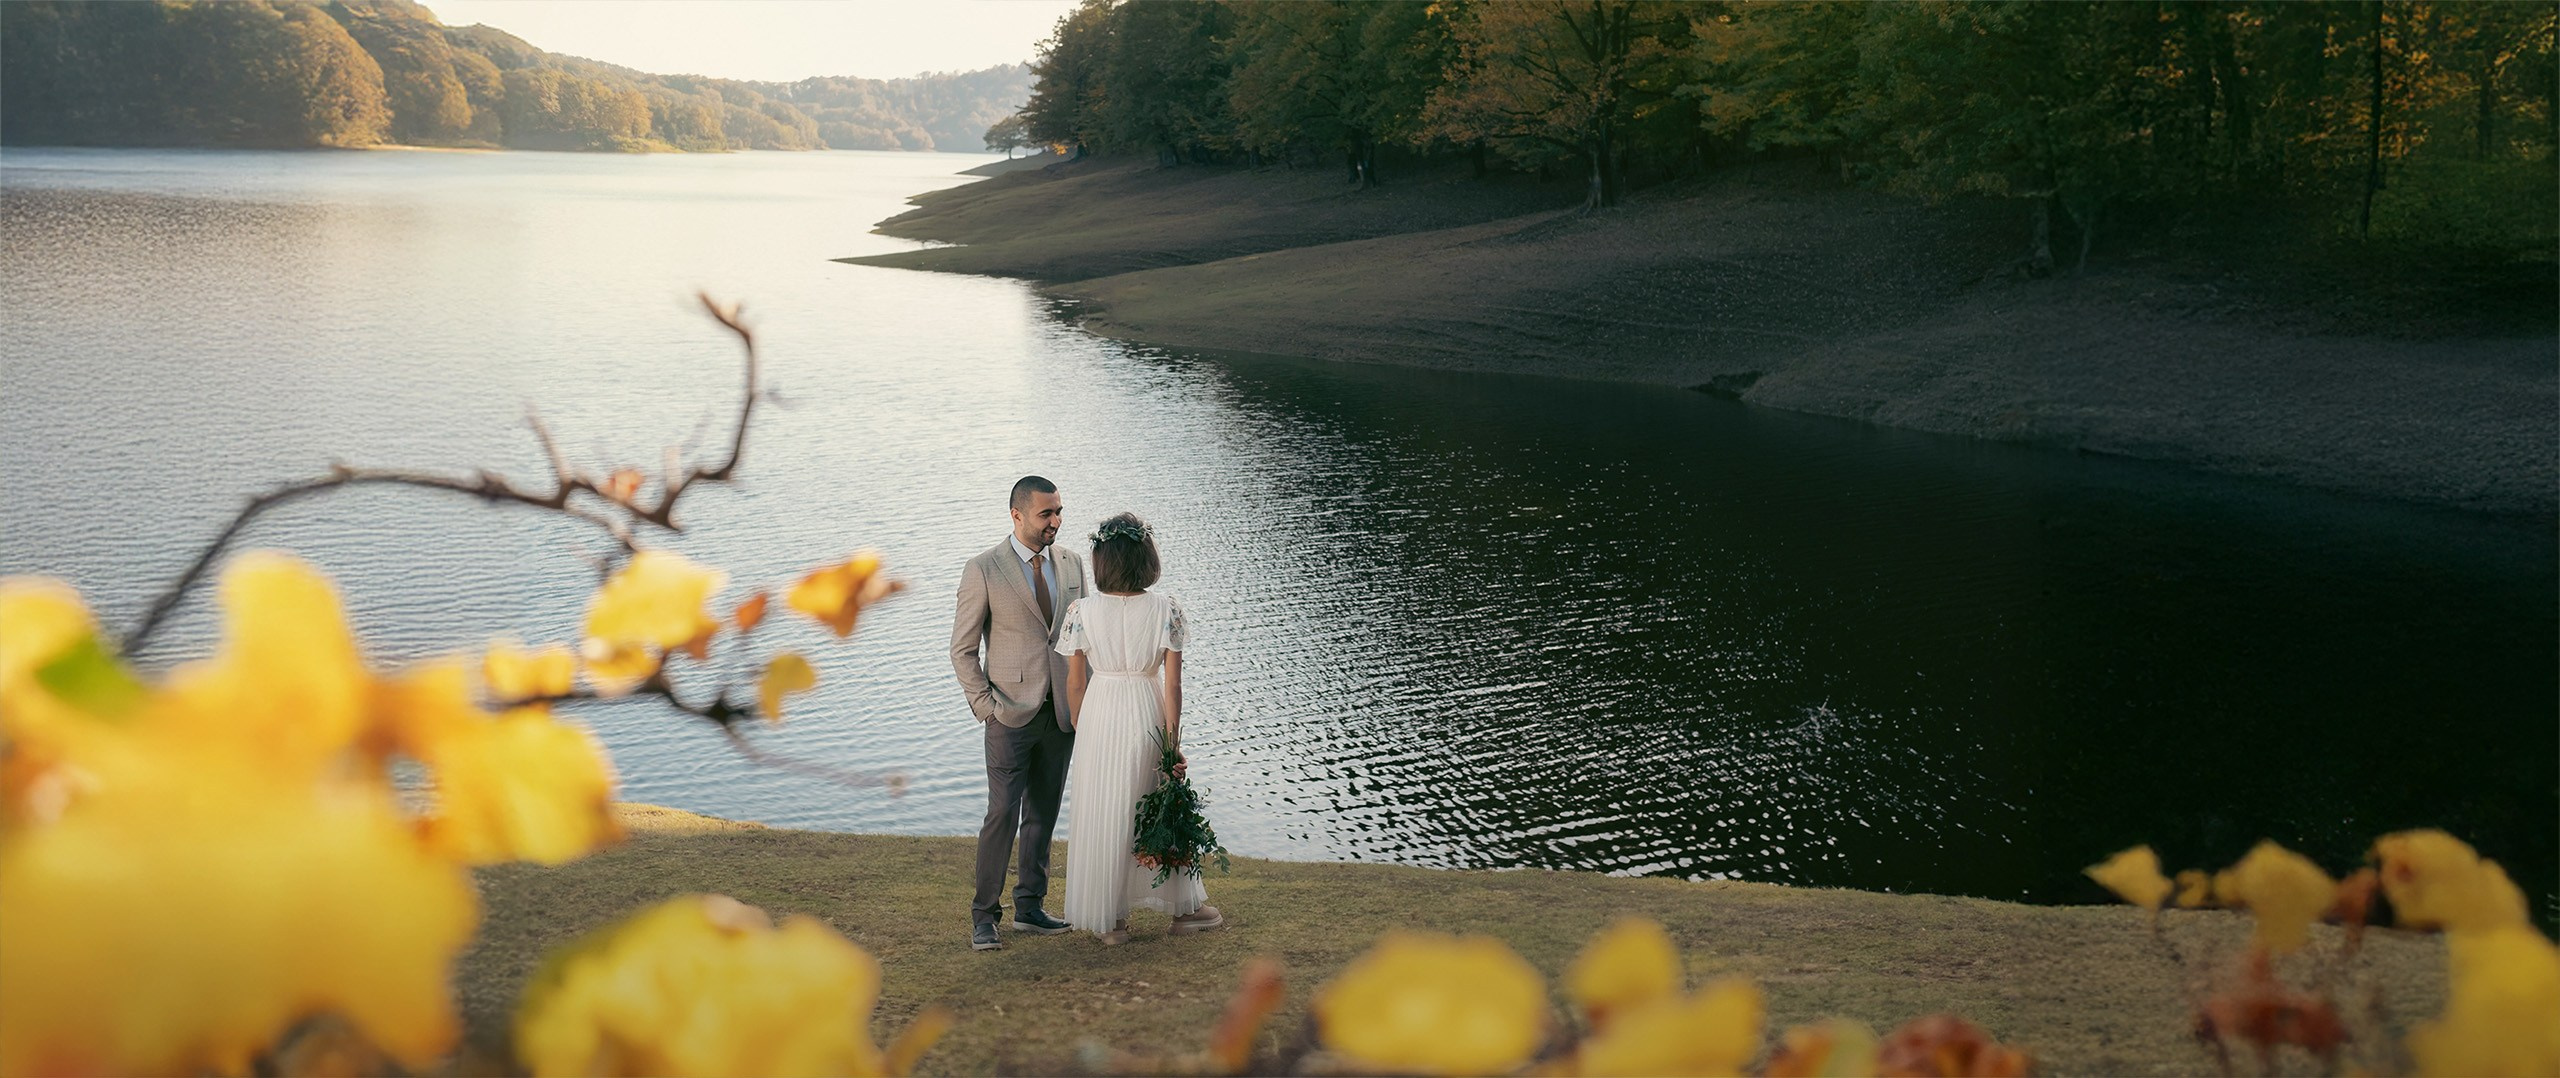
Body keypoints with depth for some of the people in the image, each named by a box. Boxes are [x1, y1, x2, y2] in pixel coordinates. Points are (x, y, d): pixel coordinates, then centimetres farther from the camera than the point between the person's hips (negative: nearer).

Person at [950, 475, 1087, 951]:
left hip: (1062, 713, 5)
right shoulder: (983, 570, -7)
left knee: (1043, 813, 11)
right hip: (1012, 713, -5)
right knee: (1003, 814, -8)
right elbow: (963, 649, -3)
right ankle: (983, 916, 1)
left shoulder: (1071, 564, 8)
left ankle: (1029, 907, 21)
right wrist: (985, 706, -10)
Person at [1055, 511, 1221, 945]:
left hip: (1099, 714, 0)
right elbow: (1173, 684, -9)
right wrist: (1173, 738, 0)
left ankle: (1109, 920, 19)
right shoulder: (1165, 610, -12)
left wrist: (1082, 730, 12)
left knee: (1102, 816, 12)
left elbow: (1075, 682, -2)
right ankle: (1183, 908, 30)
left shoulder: (1083, 611, -10)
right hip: (1148, 714, 0)